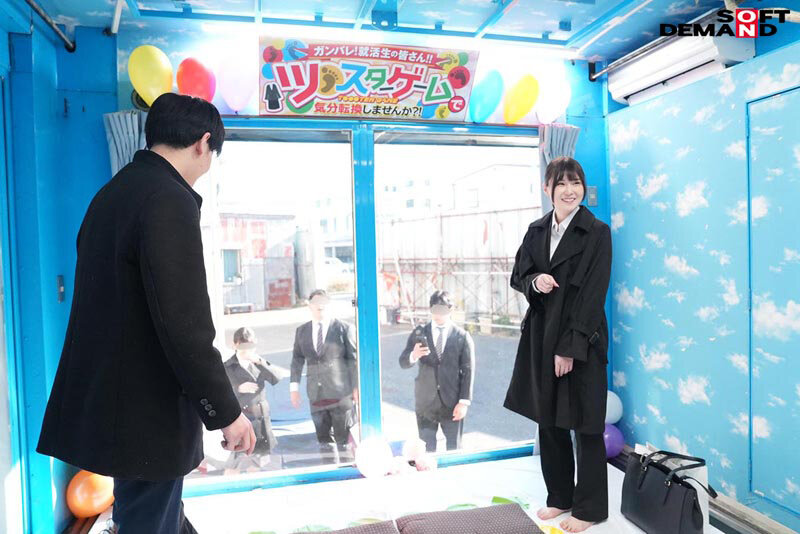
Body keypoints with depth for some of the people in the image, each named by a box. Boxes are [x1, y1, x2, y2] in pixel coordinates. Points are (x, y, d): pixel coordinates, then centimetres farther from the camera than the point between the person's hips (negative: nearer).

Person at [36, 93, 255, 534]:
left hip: (104, 400, 9)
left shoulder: (112, 192, 8)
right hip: (147, 414, -9)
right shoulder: (170, 201, -21)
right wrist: (226, 412, -16)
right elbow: (185, 326, -26)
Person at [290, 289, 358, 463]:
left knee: (344, 438, 4)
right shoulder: (301, 331, 9)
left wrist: (357, 387, -5)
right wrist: (294, 387, 4)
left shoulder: (343, 328, -2)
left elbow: (354, 359, -3)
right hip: (316, 395, 4)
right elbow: (297, 359, 10)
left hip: (341, 393, -3)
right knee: (324, 439, 11)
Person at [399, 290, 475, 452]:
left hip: (452, 403, -1)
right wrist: (414, 355, -27)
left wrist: (464, 402, -8)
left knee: (454, 450, 11)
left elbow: (468, 371, -2)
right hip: (425, 402, 1)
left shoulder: (462, 336, -1)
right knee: (427, 450, 9)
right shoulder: (419, 333, 2)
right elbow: (403, 363, -4)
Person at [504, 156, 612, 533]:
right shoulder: (536, 231, 8)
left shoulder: (597, 232, -8)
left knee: (585, 425, 6)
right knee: (549, 420, 14)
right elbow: (518, 276, 13)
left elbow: (593, 294, -13)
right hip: (541, 336, 5)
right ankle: (560, 496, 33)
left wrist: (570, 347, -16)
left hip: (581, 341, -5)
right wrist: (535, 281, -12)